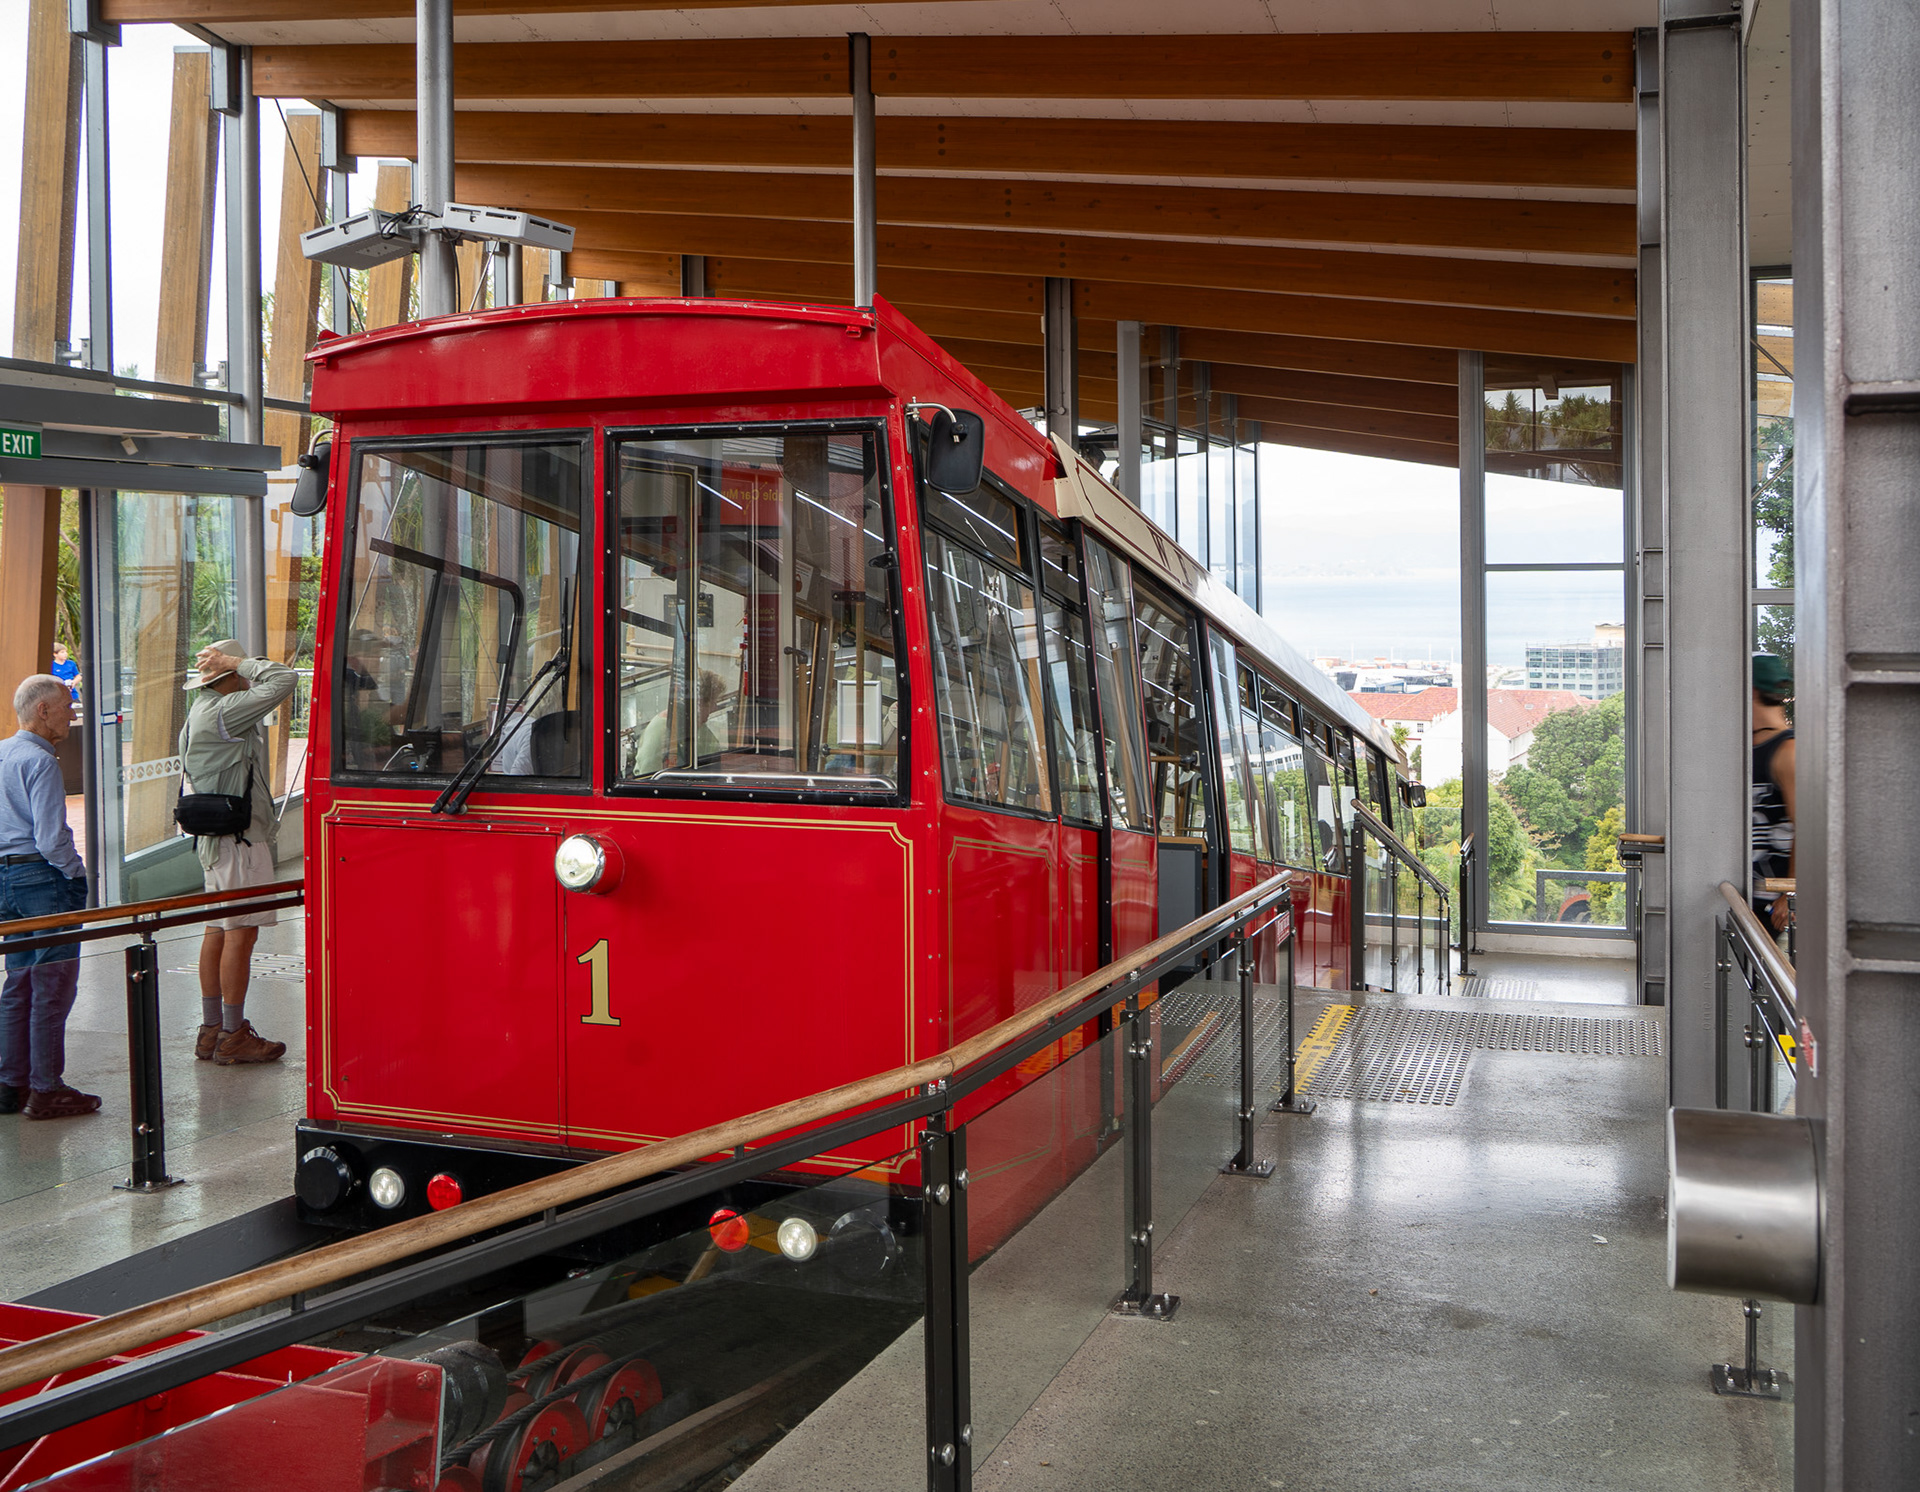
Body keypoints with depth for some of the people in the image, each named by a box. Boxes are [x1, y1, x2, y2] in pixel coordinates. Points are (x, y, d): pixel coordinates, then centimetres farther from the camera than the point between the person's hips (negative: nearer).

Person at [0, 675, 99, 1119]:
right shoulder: (39, 762, -16)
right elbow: (51, 838, -21)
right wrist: (77, 874, -7)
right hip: (43, 880, -9)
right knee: (52, 986, -3)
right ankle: (46, 1090, 2)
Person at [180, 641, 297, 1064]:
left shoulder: (198, 715, 16)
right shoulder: (223, 713, -16)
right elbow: (284, 680, -22)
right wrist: (237, 663, -12)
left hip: (214, 836, 10)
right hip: (238, 836, -10)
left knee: (218, 930, 12)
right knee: (241, 932, -6)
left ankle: (211, 1030, 18)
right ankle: (233, 1037, -2)